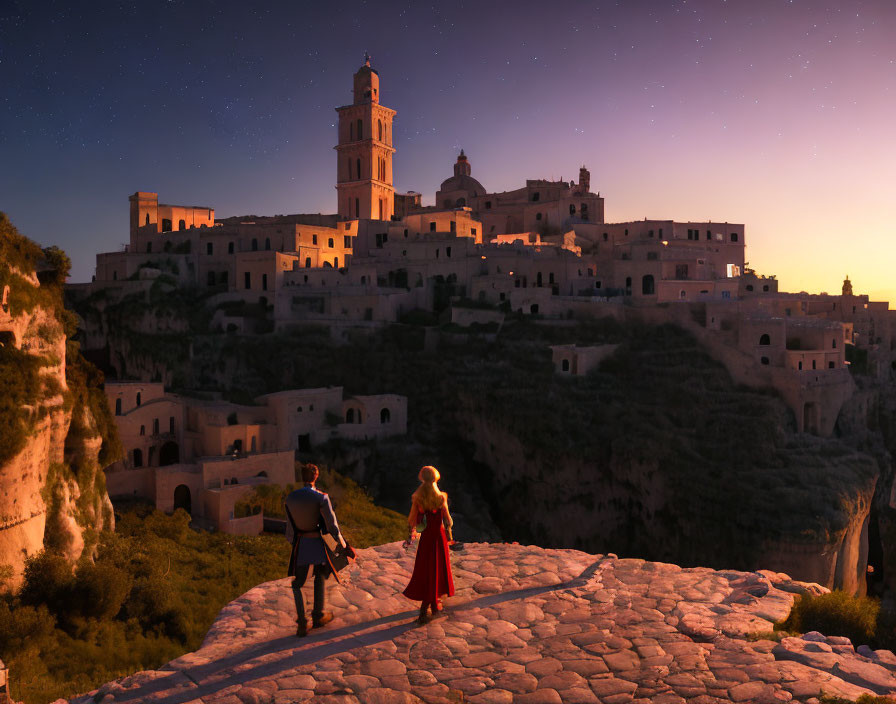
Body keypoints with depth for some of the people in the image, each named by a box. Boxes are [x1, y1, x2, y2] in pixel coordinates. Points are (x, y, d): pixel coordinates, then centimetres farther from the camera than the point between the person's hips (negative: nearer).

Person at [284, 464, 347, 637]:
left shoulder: (290, 498, -4)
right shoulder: (321, 498, -17)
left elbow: (290, 525, 4)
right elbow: (331, 524, -13)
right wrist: (341, 541, 2)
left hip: (300, 544, 2)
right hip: (318, 543, -2)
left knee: (298, 583, 14)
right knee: (320, 578, 20)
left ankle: (302, 624, 6)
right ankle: (318, 616, 33)